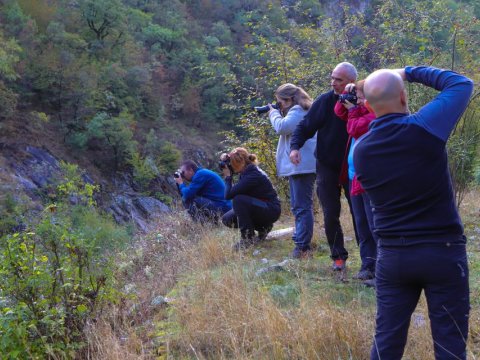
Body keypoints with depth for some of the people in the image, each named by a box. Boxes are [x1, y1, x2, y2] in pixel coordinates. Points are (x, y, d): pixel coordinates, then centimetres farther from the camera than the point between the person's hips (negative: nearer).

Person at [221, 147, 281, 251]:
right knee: (227, 219, -1)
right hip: (260, 206, 10)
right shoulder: (246, 170, 0)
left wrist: (227, 176, -14)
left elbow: (228, 195, -29)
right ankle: (263, 227, 13)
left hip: (271, 210, -10)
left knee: (238, 199, -29)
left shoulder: (252, 176, -26)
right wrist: (225, 161, 0)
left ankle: (247, 238, -18)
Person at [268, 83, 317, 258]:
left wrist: (274, 113, -7)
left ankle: (303, 246, -11)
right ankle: (300, 241, 24)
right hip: (297, 166, 12)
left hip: (301, 165, -12)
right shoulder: (298, 111, 20)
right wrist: (277, 113, 10)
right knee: (298, 206, 17)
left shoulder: (298, 111, -12)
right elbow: (285, 129, 22)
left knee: (302, 206, -11)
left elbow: (282, 127, -24)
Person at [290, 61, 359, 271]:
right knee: (330, 215, 4)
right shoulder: (325, 101, -7)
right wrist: (295, 147, -19)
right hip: (327, 167, 1)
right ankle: (338, 256, 19)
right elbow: (305, 126, -2)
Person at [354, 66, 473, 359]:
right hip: (442, 251, -4)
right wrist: (410, 72, 10)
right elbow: (462, 84, 0)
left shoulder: (360, 149, 0)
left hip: (392, 254, 4)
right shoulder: (423, 127, -14)